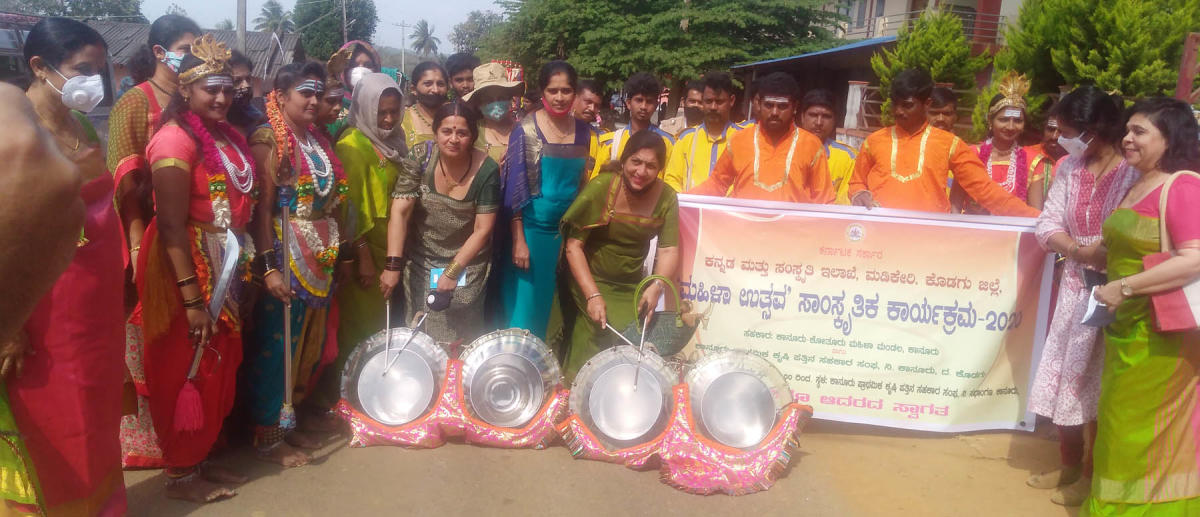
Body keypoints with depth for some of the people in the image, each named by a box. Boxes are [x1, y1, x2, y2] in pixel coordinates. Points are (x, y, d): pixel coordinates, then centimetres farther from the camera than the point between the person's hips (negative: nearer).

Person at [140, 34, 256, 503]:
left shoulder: (228, 136, 7)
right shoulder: (175, 139, -17)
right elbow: (171, 224, -21)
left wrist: (246, 266, 11)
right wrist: (191, 298, -22)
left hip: (224, 268, 8)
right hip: (187, 270, -8)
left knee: (218, 369, 16)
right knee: (186, 373, 5)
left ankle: (201, 458, 32)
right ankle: (180, 473, 21)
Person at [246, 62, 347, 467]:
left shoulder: (319, 141, 13)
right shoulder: (269, 140, -8)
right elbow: (262, 209, -14)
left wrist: (339, 252, 10)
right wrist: (269, 267, -20)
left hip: (323, 259, 7)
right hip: (286, 257, -7)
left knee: (312, 344, 13)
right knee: (278, 345, -1)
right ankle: (268, 436, 12)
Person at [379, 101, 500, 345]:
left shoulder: (486, 170, -17)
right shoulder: (420, 157, -15)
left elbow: (483, 229, -15)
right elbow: (400, 212, -17)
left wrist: (453, 271, -19)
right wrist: (392, 266, -24)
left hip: (467, 262, -1)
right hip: (421, 262, 1)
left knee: (460, 335, 7)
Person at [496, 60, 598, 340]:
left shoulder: (583, 131, 6)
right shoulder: (525, 129, -7)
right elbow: (514, 189, -9)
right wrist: (518, 241, -14)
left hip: (567, 230, 4)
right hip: (529, 228, -4)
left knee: (547, 309, 13)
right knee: (522, 309, -1)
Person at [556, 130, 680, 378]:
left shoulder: (666, 197, -8)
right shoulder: (600, 188, -18)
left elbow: (668, 250, -10)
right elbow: (573, 246, -17)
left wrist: (657, 287, -29)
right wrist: (593, 295, -24)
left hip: (631, 288, 3)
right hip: (590, 281, -3)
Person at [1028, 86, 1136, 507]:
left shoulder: (1134, 174, -13)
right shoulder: (1070, 168, 5)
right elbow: (1047, 225, 1)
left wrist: (1110, 257, -26)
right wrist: (1080, 250, -16)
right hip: (1073, 287, 6)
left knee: (1098, 385, 4)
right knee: (1063, 378, 12)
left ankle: (1091, 475, 21)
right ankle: (1069, 466, 30)